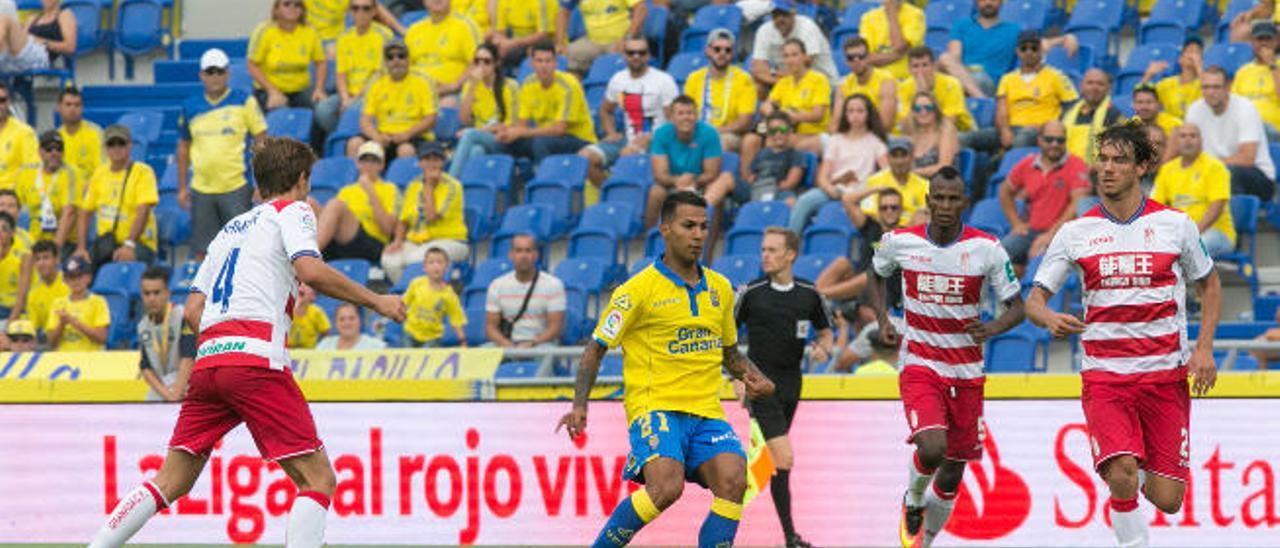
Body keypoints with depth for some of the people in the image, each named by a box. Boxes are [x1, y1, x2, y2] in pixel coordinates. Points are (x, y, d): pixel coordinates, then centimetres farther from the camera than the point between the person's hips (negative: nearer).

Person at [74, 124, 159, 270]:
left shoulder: (143, 172, -3)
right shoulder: (99, 175, 13)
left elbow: (143, 212, -15)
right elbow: (84, 214, 12)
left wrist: (129, 245, -27)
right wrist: (81, 248, -3)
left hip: (139, 243, -5)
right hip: (105, 245, 5)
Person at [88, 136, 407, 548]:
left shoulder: (231, 228, 29)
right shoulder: (292, 211, 9)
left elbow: (192, 310, 24)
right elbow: (310, 270, -11)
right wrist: (375, 301, -3)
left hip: (207, 359, 7)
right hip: (257, 361, -7)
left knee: (170, 482, 13)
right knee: (318, 480, -5)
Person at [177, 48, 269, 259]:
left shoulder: (244, 102, 0)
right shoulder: (190, 107, 8)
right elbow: (184, 148, 17)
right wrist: (182, 187, 14)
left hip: (236, 188, -3)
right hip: (202, 190, 3)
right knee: (202, 251, 5)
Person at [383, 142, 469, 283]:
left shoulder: (452, 186, -6)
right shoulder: (413, 187, 12)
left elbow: (432, 216, -18)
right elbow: (403, 220, 16)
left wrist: (429, 185, -10)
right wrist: (398, 241, -3)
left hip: (450, 241, -5)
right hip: (415, 243, 5)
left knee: (416, 259, -36)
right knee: (389, 260, -25)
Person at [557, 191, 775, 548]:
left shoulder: (720, 288, 14)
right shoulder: (640, 289, -3)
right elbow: (596, 348, 1)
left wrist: (751, 376, 7)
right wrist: (580, 405, -11)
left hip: (706, 411, 5)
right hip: (655, 407, -5)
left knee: (733, 480, -20)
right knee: (666, 487, -28)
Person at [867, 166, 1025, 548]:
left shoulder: (987, 249, -8)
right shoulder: (901, 242, -4)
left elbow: (1016, 308, -3)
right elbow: (876, 273, 19)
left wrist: (992, 329, -24)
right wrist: (882, 320, 4)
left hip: (967, 373, 1)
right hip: (919, 366, -1)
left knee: (952, 473, 9)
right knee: (931, 448, -26)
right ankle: (913, 501, 8)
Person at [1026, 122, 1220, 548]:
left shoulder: (1174, 225, 1)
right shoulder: (1076, 232, 1)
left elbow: (1209, 285, 15)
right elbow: (1034, 299, 3)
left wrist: (1203, 348, 1)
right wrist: (1049, 318, -21)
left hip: (1166, 375, 1)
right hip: (1104, 376, -1)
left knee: (1167, 499, -1)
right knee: (1121, 477, -23)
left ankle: (1147, 474, 35)